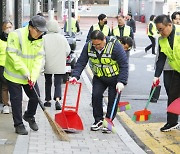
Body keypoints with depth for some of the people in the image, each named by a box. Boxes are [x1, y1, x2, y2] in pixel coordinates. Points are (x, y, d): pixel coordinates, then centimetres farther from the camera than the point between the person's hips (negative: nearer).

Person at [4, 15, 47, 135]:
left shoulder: (39, 40, -2)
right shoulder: (16, 35, -19)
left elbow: (39, 59, -6)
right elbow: (13, 55, -22)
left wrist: (33, 76, -17)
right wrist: (24, 71, -23)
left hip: (30, 76, 5)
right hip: (14, 75, -5)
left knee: (35, 97, 8)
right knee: (16, 100, 1)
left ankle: (29, 116, 35)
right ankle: (18, 124, 15)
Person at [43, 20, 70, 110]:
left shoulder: (44, 38, -8)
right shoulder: (62, 38, -2)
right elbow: (68, 51, 1)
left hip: (48, 65, 0)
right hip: (60, 66, 1)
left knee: (48, 83, 15)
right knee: (58, 84, 2)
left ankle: (48, 101, 23)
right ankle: (57, 100, -17)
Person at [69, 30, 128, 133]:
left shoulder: (115, 46, -27)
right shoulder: (88, 46, -15)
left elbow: (124, 65, -22)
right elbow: (81, 62, -8)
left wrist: (121, 82, -27)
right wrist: (75, 76, -22)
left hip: (115, 77, -3)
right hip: (99, 77, 3)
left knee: (113, 99, -3)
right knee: (96, 95, -10)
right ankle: (98, 121, 5)